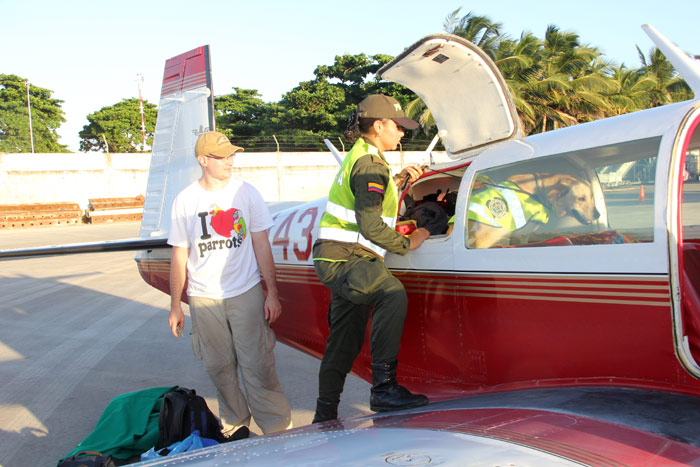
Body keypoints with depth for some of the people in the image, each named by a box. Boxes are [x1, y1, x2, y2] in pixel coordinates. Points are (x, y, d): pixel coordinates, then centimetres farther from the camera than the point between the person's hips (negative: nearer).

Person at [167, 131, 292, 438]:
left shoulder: (246, 192, 1)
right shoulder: (185, 201, 2)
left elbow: (261, 245, 2)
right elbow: (180, 255, 6)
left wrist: (272, 293, -1)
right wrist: (175, 305, 6)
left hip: (246, 293, -1)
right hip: (203, 298, 1)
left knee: (257, 366, -3)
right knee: (219, 367, 10)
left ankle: (278, 429, 5)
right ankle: (234, 425, 27)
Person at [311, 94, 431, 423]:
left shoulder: (359, 155, 19)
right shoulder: (370, 165, -14)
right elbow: (370, 226, -22)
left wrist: (398, 180, 24)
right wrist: (406, 244, -11)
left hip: (338, 260, 11)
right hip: (344, 258, -11)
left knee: (344, 341, 15)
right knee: (392, 295, -34)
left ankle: (325, 414, 26)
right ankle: (383, 388, -33)